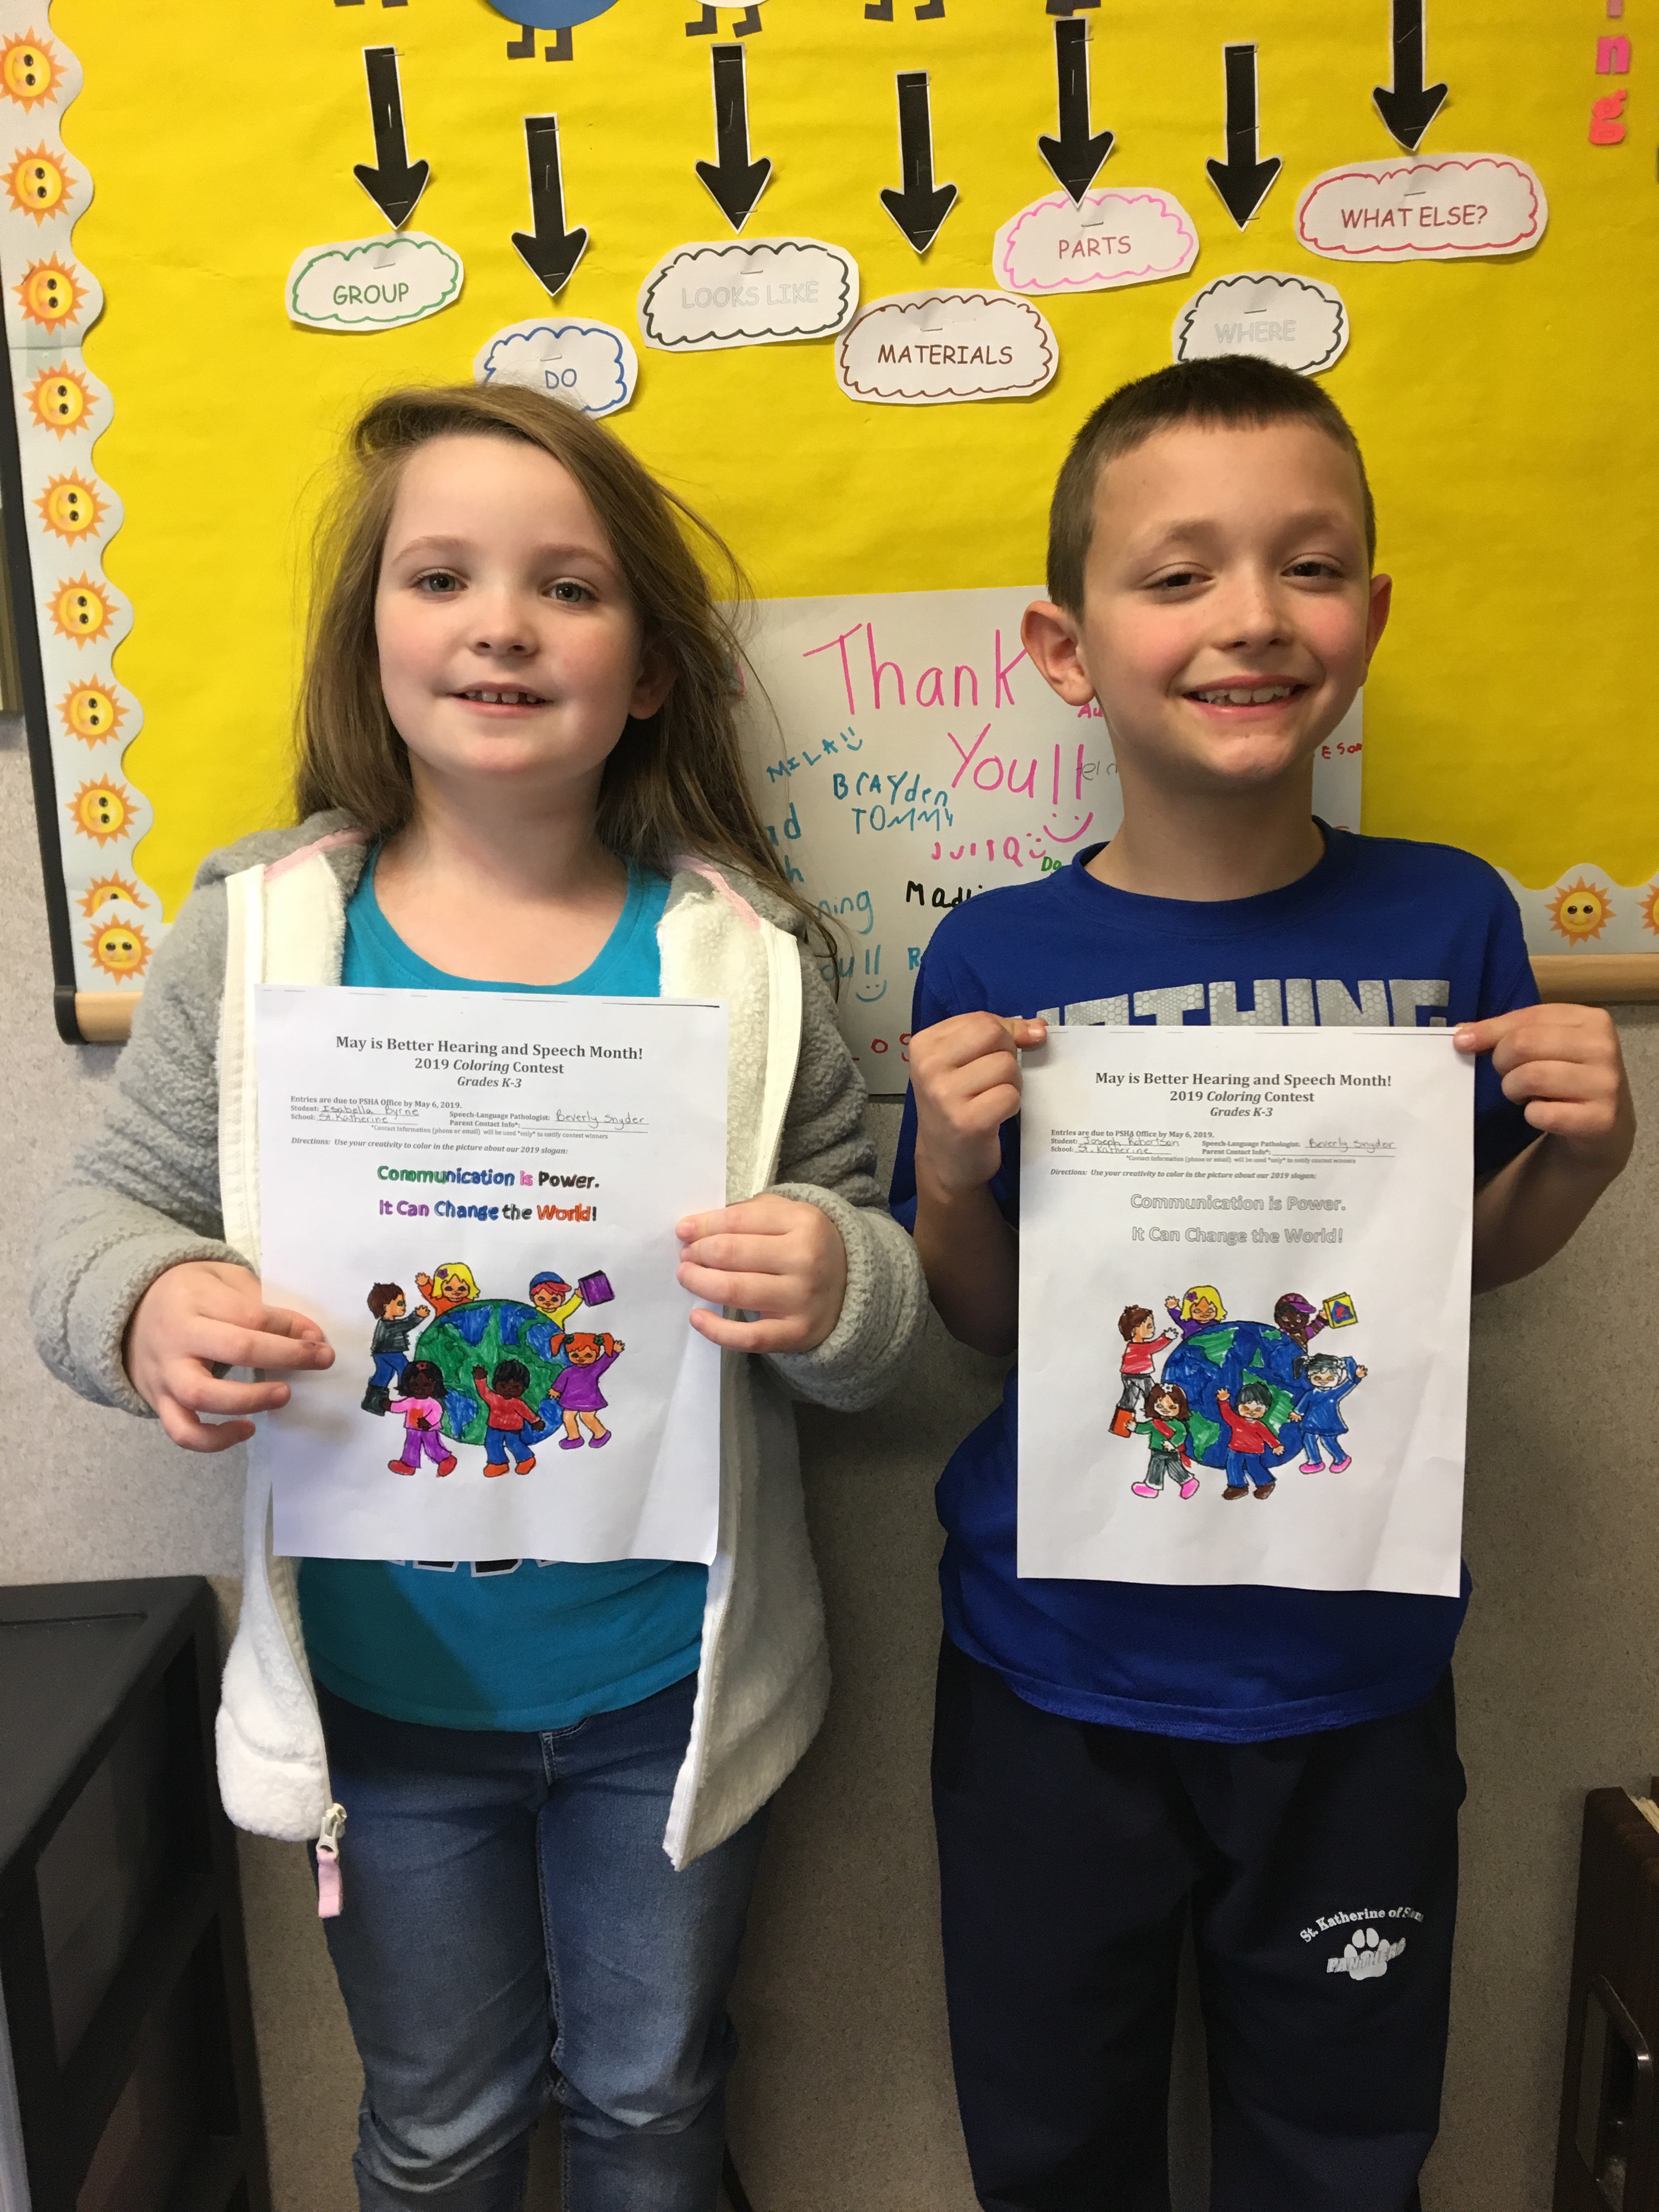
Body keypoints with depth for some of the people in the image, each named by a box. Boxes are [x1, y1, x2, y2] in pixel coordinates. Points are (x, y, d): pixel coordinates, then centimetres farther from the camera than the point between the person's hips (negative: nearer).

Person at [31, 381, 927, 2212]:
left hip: (671, 1678, 0)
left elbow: (876, 1279, -4)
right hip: (382, 1682, 1)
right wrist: (147, 1313, -22)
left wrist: (833, 1286, -26)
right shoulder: (261, 931, -9)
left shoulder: (739, 954, -10)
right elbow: (112, 1210, -1)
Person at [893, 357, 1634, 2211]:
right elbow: (978, 1331, -3)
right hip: (1055, 1679, 0)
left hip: (1353, 1676, 1)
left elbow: (1467, 1259, 6)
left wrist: (1580, 1154, -13)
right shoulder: (995, 963, -12)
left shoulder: (1448, 922, -8)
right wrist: (954, 1179, -22)